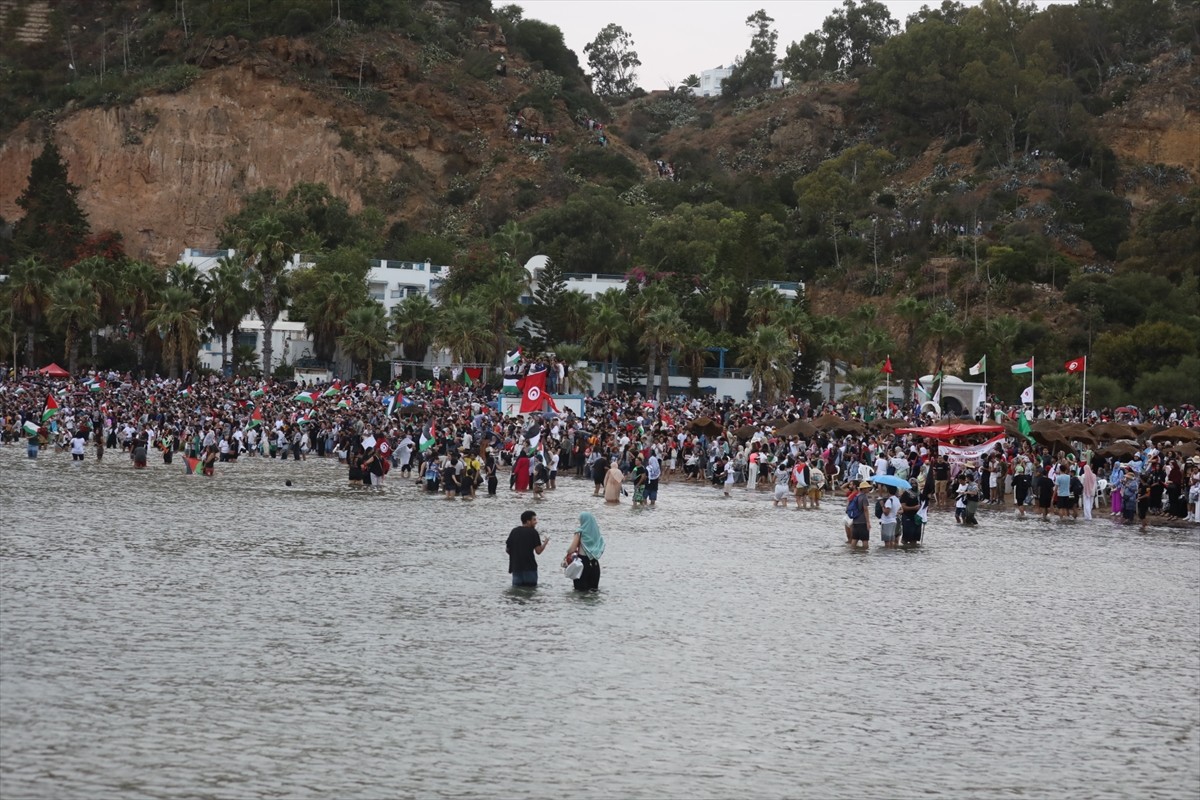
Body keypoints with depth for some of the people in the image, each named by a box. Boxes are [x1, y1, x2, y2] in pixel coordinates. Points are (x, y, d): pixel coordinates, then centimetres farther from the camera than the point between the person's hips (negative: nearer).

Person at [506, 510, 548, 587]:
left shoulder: (514, 531, 8)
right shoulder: (533, 532, -6)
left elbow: (507, 549, 8)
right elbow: (538, 551, -10)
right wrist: (545, 542, 8)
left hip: (515, 566, 4)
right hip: (529, 567, -4)